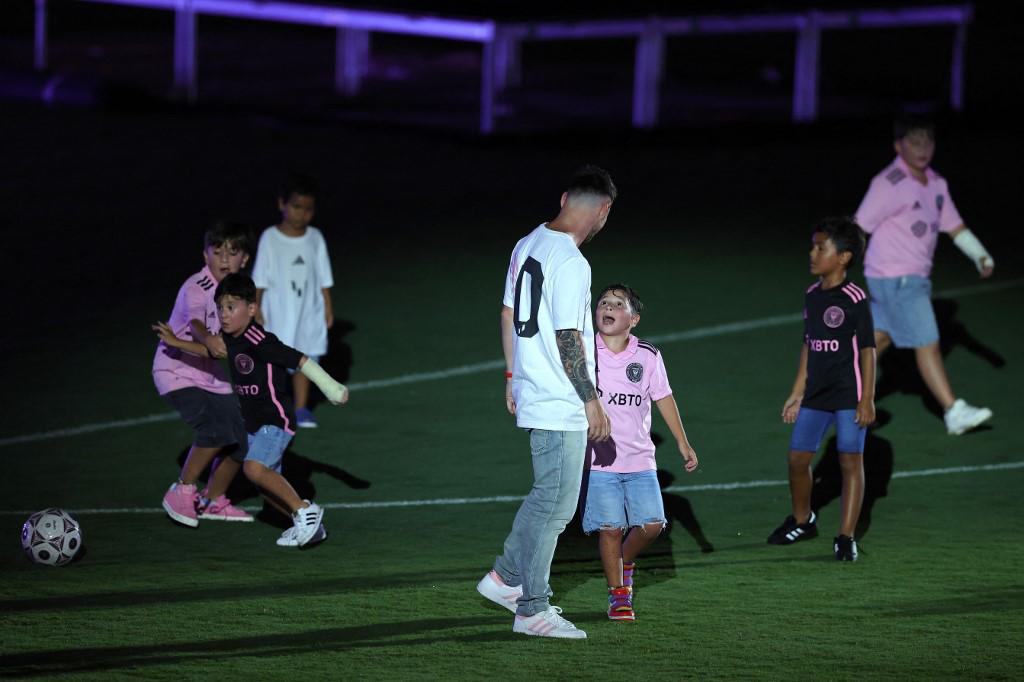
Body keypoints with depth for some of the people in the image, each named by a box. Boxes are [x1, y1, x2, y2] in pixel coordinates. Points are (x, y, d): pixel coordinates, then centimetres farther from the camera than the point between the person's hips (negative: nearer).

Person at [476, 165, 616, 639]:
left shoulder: (527, 246, 9)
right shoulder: (570, 263, -19)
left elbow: (508, 315, 18)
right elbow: (567, 340, -20)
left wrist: (513, 375, 26)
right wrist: (591, 400, -15)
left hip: (532, 394, 9)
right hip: (561, 405, -9)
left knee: (549, 496, 22)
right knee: (555, 504, -3)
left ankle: (506, 577, 28)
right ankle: (532, 609, 0)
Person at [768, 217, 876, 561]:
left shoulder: (854, 299, -11)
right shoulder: (812, 295, 8)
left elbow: (867, 350, -10)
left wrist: (867, 399, -14)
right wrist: (797, 392, 16)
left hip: (849, 396, -7)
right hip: (816, 394, 7)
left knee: (851, 461, -3)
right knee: (797, 457, 8)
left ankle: (846, 537, 1)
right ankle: (802, 520, 31)